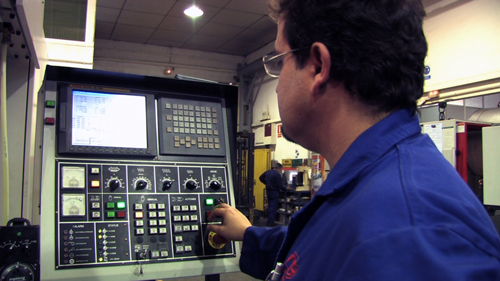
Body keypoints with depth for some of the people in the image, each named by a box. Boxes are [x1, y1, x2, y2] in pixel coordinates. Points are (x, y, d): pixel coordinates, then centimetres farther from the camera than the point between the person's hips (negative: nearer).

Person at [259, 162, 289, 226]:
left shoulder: (268, 172, 4)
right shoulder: (277, 175, -19)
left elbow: (261, 178, 14)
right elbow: (280, 185, -18)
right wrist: (286, 188, -1)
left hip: (268, 191, 8)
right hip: (274, 192, -8)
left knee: (269, 206, 17)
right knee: (273, 207, -2)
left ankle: (269, 221, 23)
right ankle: (271, 222, -1)